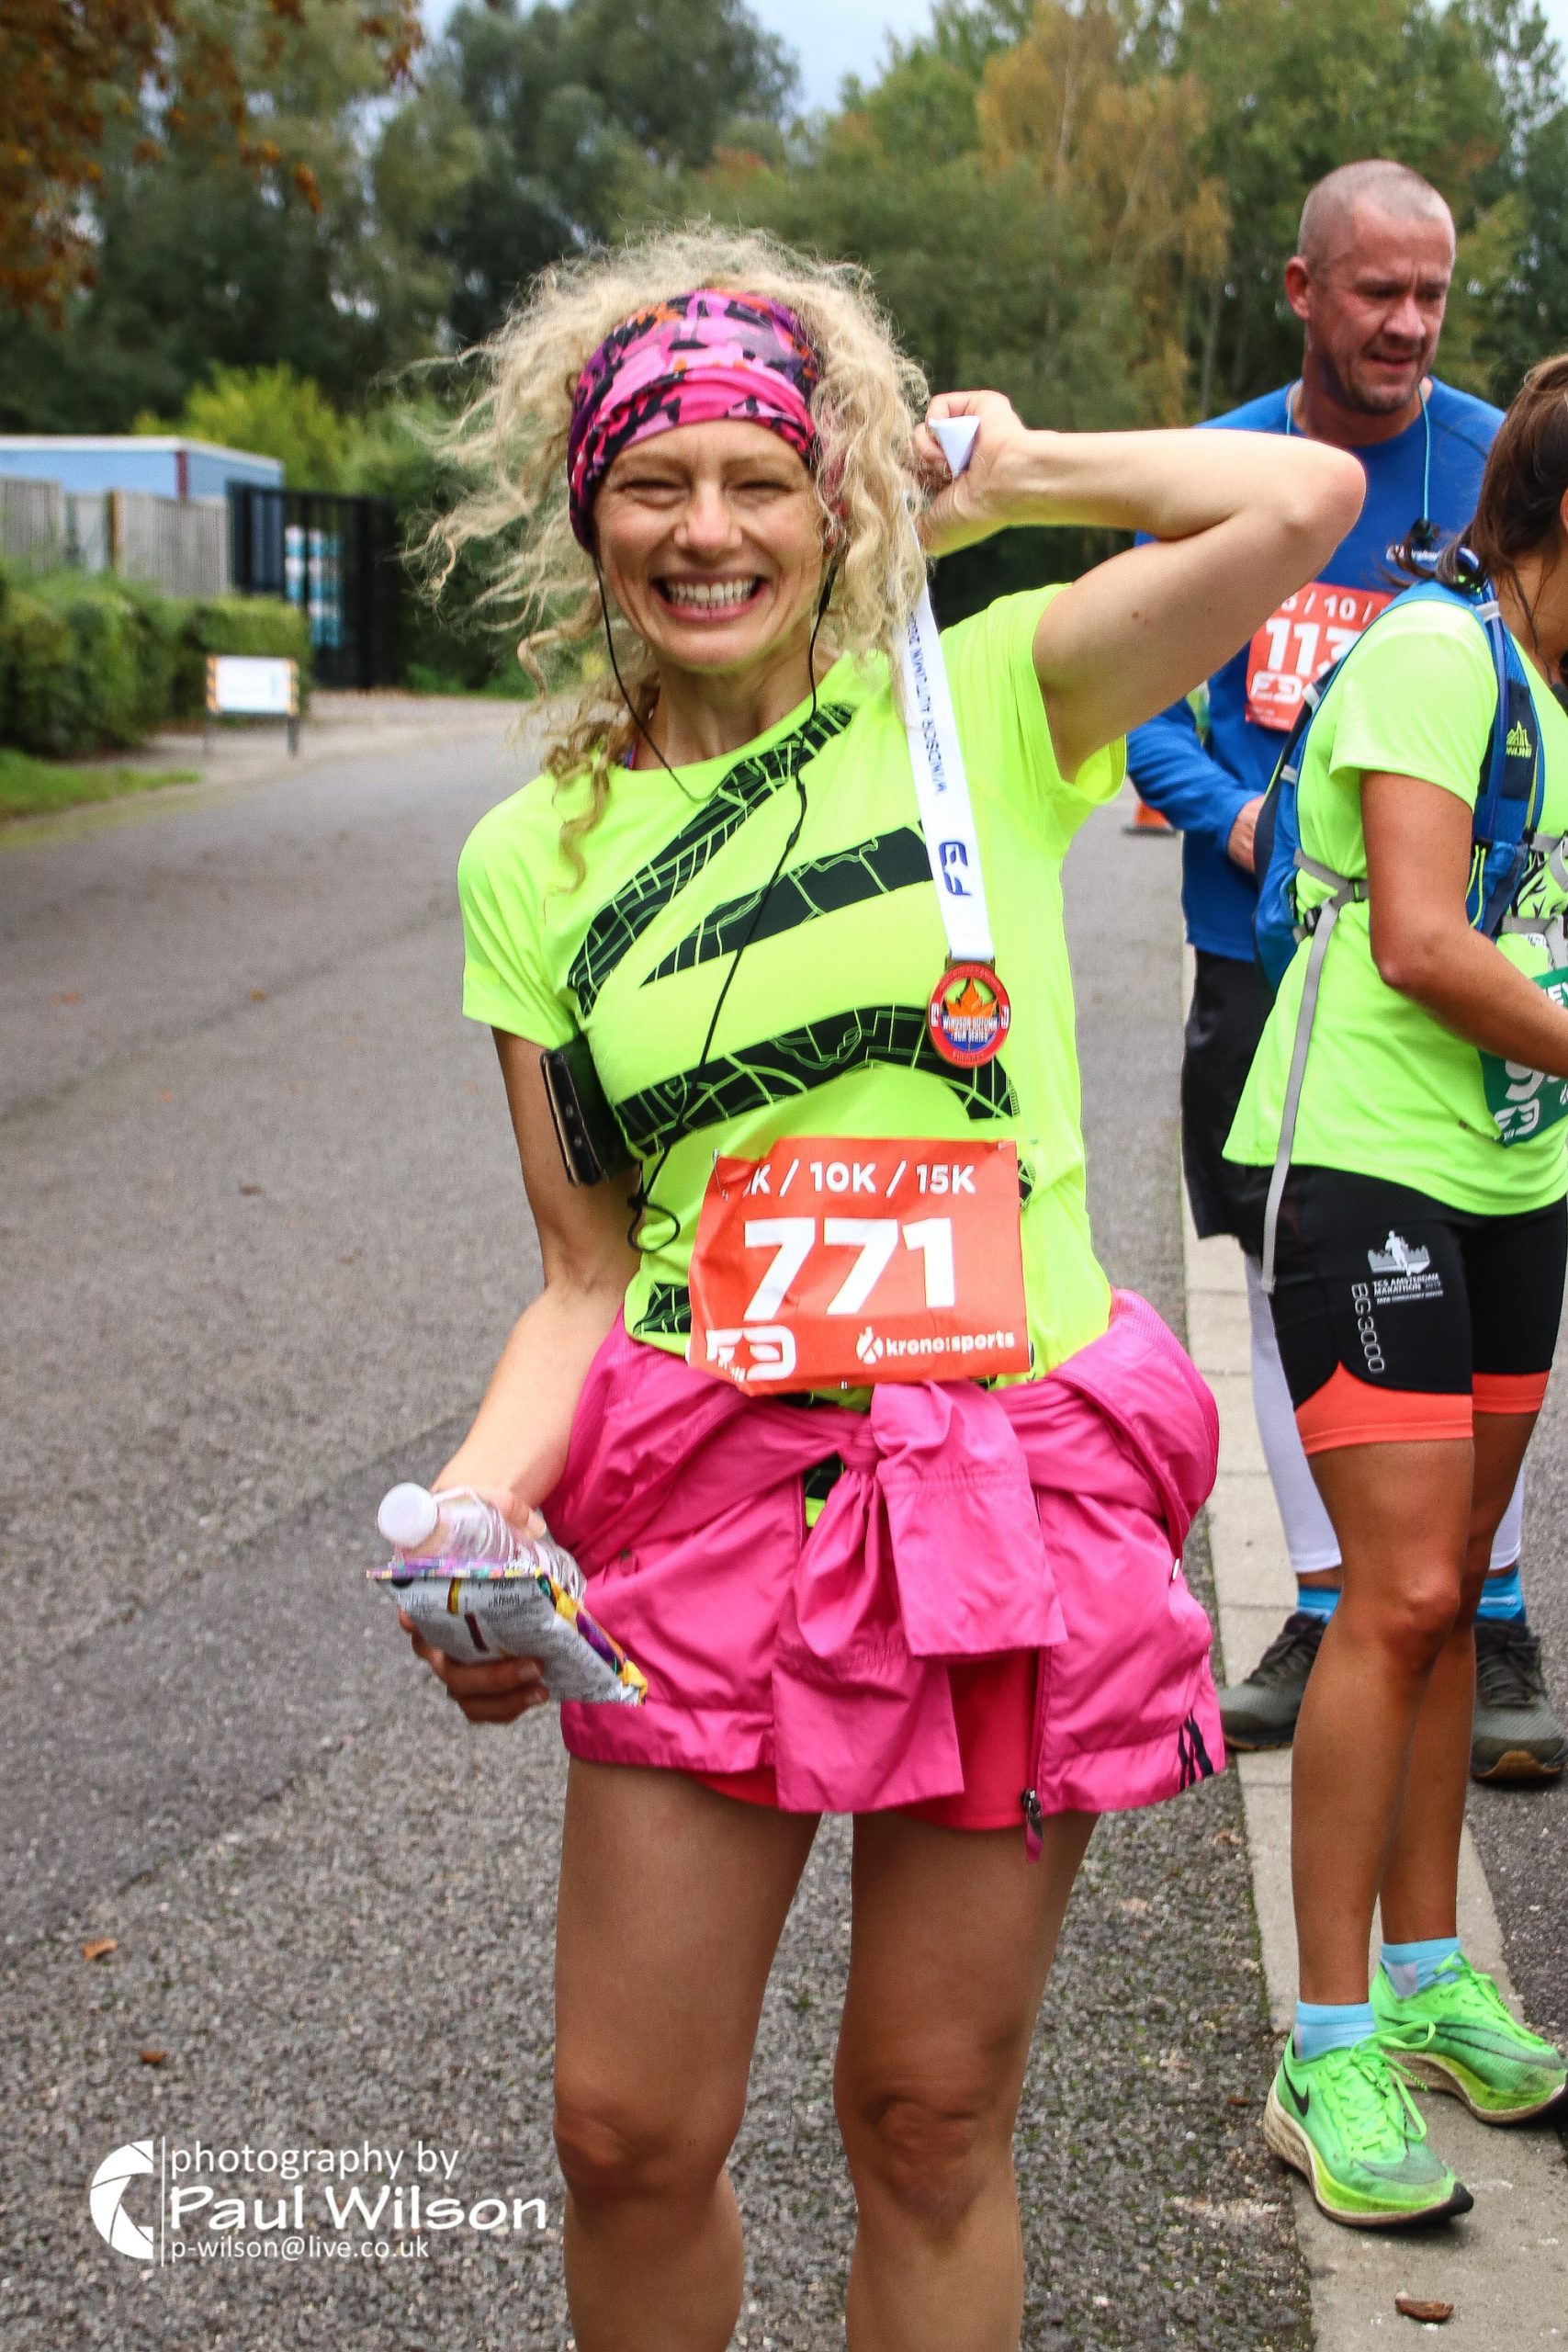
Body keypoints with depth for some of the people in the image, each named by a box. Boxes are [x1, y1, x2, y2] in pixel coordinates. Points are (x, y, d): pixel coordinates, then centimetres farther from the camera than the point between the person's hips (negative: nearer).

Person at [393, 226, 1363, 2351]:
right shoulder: (536, 859, 5)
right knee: (629, 2133, 6)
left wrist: (995, 475, 0)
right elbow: (587, 1268, 6)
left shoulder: (979, 706, 0)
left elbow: (1307, 496, -13)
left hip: (1014, 1480, -1)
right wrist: (474, 1501, -11)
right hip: (710, 1498, 2)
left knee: (931, 2123, 11)